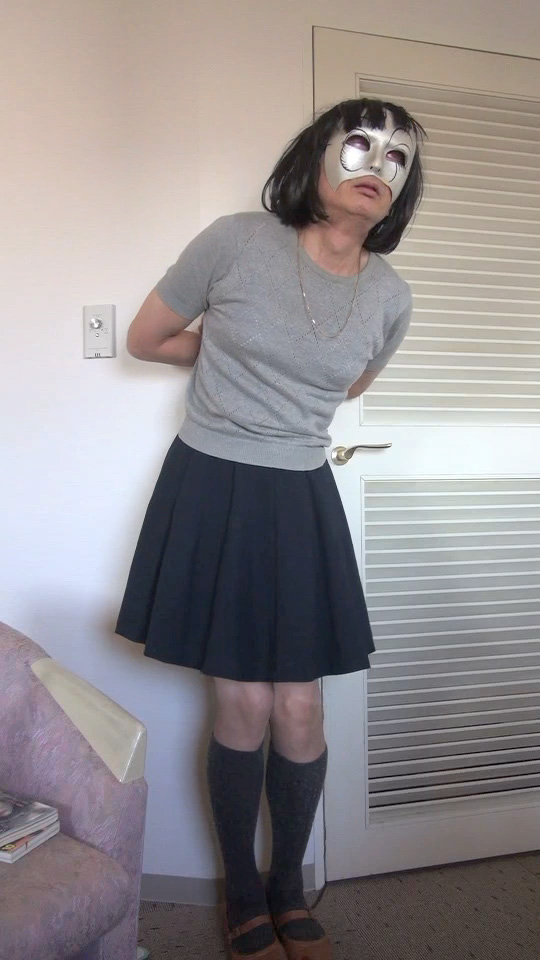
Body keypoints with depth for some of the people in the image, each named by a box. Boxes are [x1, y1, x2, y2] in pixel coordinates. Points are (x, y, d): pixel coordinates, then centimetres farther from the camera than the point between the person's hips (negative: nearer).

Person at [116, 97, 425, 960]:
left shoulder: (390, 297, 0)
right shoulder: (237, 242, -9)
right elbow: (145, 339, 3)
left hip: (300, 503, 3)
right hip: (211, 490, -2)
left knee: (299, 710, 6)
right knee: (243, 705, 3)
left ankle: (289, 888, 33)